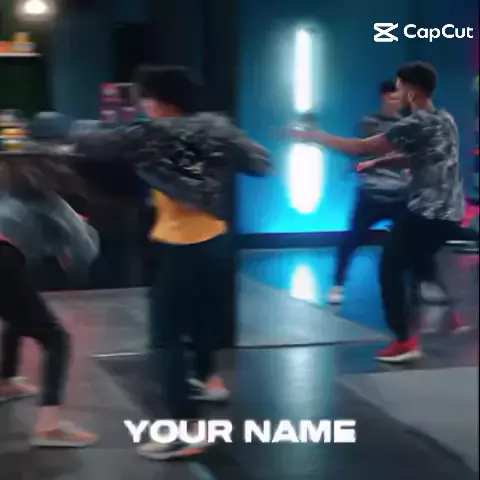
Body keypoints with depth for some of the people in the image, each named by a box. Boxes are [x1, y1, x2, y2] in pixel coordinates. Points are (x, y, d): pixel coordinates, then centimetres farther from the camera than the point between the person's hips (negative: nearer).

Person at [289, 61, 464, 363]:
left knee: (390, 270, 1)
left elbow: (360, 148, -14)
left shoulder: (416, 124, -16)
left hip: (427, 214, -9)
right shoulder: (445, 120, 12)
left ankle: (405, 342, -1)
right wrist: (377, 163, 15)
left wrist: (315, 136, -6)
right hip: (449, 214, 9)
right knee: (417, 265, 26)